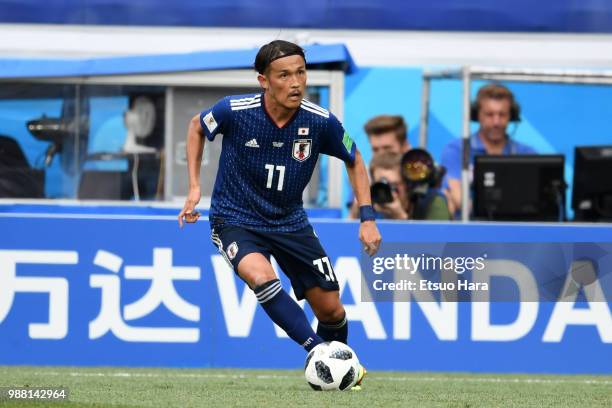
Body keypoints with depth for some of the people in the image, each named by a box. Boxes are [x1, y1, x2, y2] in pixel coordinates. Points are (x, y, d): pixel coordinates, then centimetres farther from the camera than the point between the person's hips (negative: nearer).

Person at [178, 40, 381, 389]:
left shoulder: (320, 122, -17)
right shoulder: (234, 111, -22)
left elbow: (354, 160, 3)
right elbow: (197, 127, 2)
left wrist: (368, 218, -4)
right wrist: (194, 187, -2)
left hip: (290, 222, 3)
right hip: (235, 220, -3)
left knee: (331, 310, 4)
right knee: (261, 277, -34)